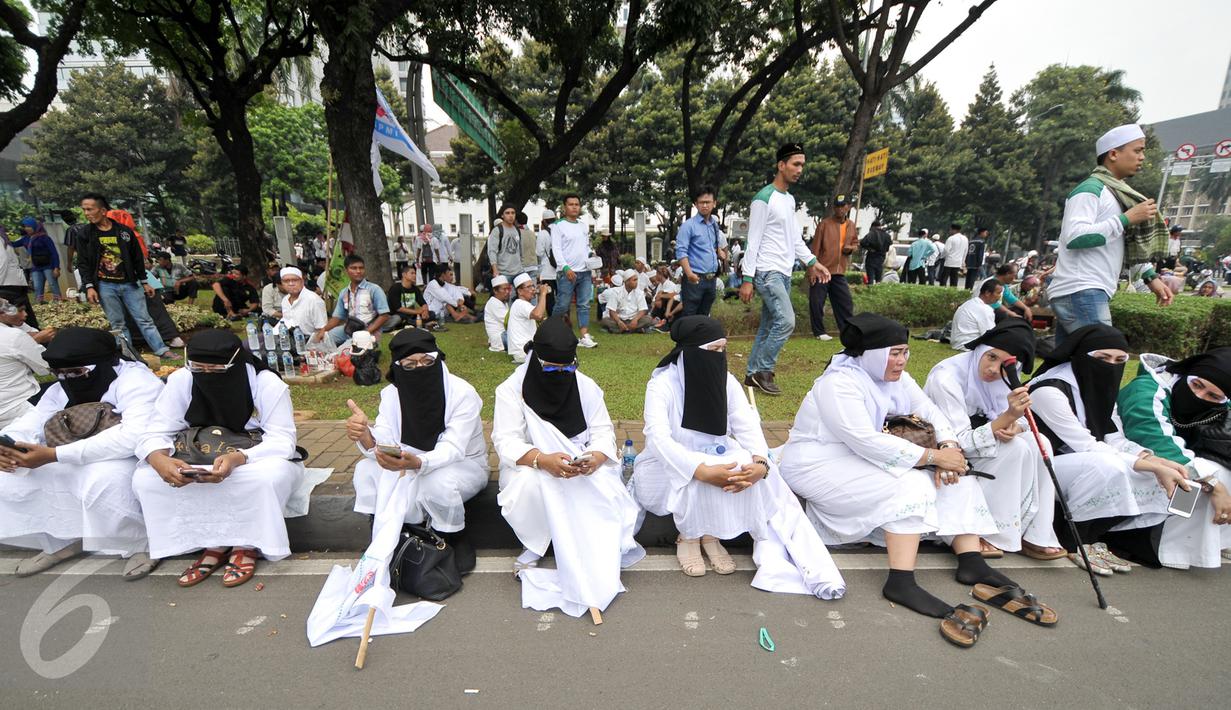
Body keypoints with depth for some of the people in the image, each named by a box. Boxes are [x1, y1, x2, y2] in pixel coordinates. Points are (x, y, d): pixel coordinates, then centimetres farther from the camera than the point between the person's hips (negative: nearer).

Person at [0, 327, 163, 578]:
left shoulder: (135, 380, -22)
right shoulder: (61, 389, 4)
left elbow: (136, 435, -36)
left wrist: (53, 455, -35)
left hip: (134, 457, -8)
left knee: (105, 478, -37)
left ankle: (140, 545, -13)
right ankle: (63, 541, 14)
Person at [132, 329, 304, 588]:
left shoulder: (268, 384, -21)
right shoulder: (180, 380, -12)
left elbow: (282, 441, -24)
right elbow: (157, 432, -10)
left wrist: (237, 458, -42)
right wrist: (159, 460, -34)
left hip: (258, 463, -4)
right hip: (200, 465, 4)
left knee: (268, 476, -36)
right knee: (145, 479, -20)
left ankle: (246, 545, -11)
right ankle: (213, 544, -8)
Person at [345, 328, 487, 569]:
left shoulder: (462, 393, -24)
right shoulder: (392, 394, -9)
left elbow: (452, 449, -31)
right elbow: (385, 444, -18)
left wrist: (417, 463, -51)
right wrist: (365, 436, -42)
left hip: (463, 466, -5)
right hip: (415, 467, 5)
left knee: (437, 481, -35)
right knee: (365, 470, -15)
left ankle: (455, 539, -5)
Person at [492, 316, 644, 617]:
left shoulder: (586, 387, -4)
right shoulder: (512, 389, -12)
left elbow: (603, 431, -6)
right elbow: (505, 441, -20)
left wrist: (596, 456, -32)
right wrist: (543, 460, -39)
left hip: (582, 467, 2)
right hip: (530, 467, -1)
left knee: (606, 492, -28)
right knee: (530, 483, -36)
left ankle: (591, 573, -8)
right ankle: (535, 547, -6)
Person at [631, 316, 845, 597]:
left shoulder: (727, 381, -6)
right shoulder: (662, 384, -21)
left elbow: (748, 427, -12)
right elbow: (658, 438, -32)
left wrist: (760, 462, -34)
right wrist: (704, 471, -44)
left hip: (715, 458, 5)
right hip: (666, 469, -4)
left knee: (749, 468, -24)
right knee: (696, 477, -35)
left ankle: (711, 535, -11)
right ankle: (688, 537, -9)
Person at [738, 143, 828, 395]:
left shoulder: (790, 199, 17)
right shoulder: (764, 198, -9)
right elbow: (753, 241, -13)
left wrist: (812, 262, 12)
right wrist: (747, 278, -17)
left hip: (784, 274, 9)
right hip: (767, 272, -9)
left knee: (768, 326, 8)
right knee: (786, 321, -17)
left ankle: (753, 373, 15)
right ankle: (763, 371, -4)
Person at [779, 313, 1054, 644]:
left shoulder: (894, 376, 6)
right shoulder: (839, 383, -22)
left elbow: (930, 411, 2)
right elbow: (867, 442, -30)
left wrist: (949, 446, -19)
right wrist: (934, 456, -25)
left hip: (862, 461, 9)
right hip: (819, 466, -8)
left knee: (955, 478, -4)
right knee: (909, 486, -27)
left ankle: (972, 563, -10)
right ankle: (901, 582, -27)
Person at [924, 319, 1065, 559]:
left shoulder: (1004, 376, -5)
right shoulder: (946, 377, -27)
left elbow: (1019, 417, 1)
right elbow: (959, 443, -27)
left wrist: (1014, 426, -23)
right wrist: (1008, 417, -38)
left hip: (977, 439, 7)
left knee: (1039, 444, -11)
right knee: (1016, 448, -23)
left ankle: (1034, 535, -4)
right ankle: (989, 534, -12)